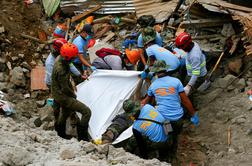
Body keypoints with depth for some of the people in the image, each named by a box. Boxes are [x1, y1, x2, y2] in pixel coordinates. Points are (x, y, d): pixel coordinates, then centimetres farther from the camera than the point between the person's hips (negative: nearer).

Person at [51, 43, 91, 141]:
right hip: (62, 96, -10)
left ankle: (61, 133, 55)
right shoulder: (60, 69, -34)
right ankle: (82, 137, -1)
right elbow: (64, 88, -24)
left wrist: (71, 89, 12)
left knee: (66, 111, 34)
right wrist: (73, 94, -6)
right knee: (86, 112, -11)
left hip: (58, 94, 10)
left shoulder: (60, 59, -5)